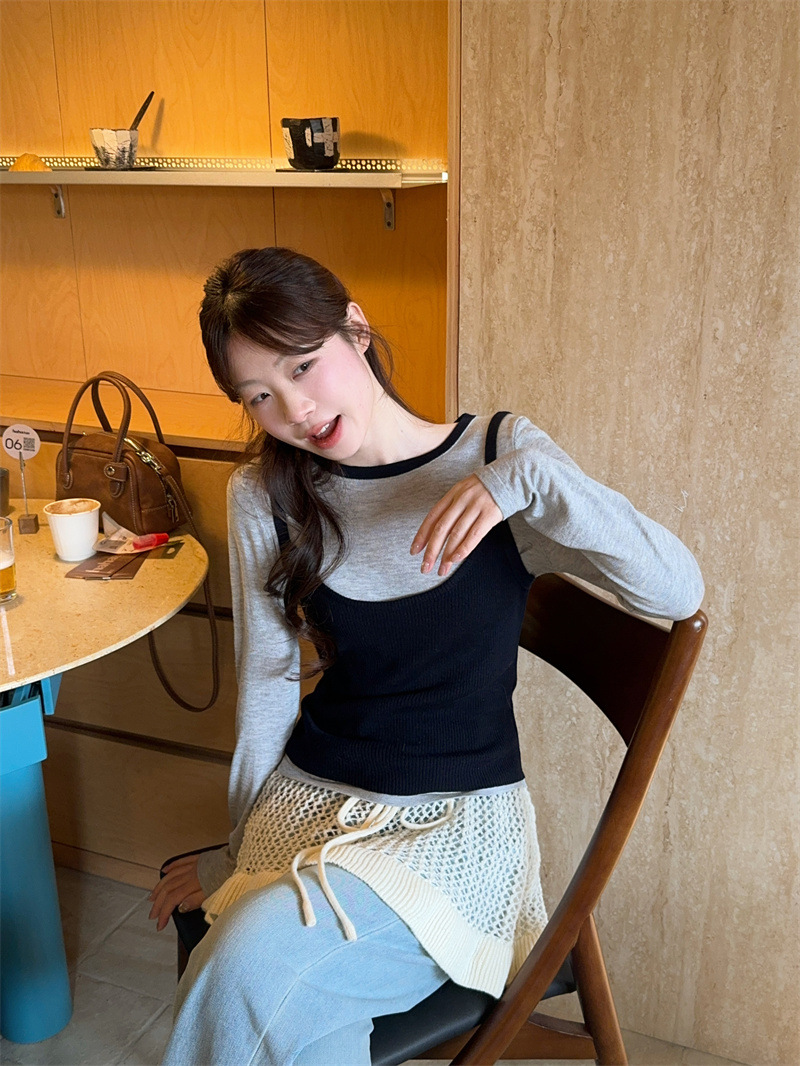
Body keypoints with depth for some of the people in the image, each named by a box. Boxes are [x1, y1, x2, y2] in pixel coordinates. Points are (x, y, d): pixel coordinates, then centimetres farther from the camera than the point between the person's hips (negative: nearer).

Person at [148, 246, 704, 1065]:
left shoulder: (497, 453, -7)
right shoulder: (264, 498, 0)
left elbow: (678, 593, -16)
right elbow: (266, 687, 6)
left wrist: (530, 478, -29)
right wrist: (241, 848, 11)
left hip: (458, 817, -2)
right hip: (307, 798, 3)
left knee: (253, 956, -28)